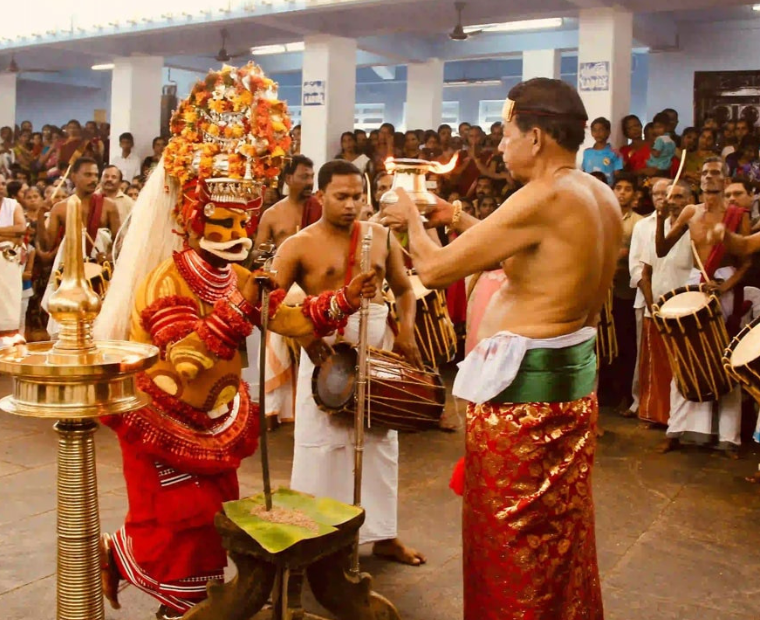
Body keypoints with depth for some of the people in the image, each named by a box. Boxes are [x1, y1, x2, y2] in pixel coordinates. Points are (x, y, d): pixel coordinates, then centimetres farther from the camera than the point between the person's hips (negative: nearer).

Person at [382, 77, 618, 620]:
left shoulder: (543, 198, -21)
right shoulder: (602, 196, 7)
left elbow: (435, 269, -18)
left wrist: (412, 219, 2)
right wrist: (460, 220, 20)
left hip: (522, 382, -9)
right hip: (574, 372, 9)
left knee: (509, 534, 6)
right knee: (560, 525, 22)